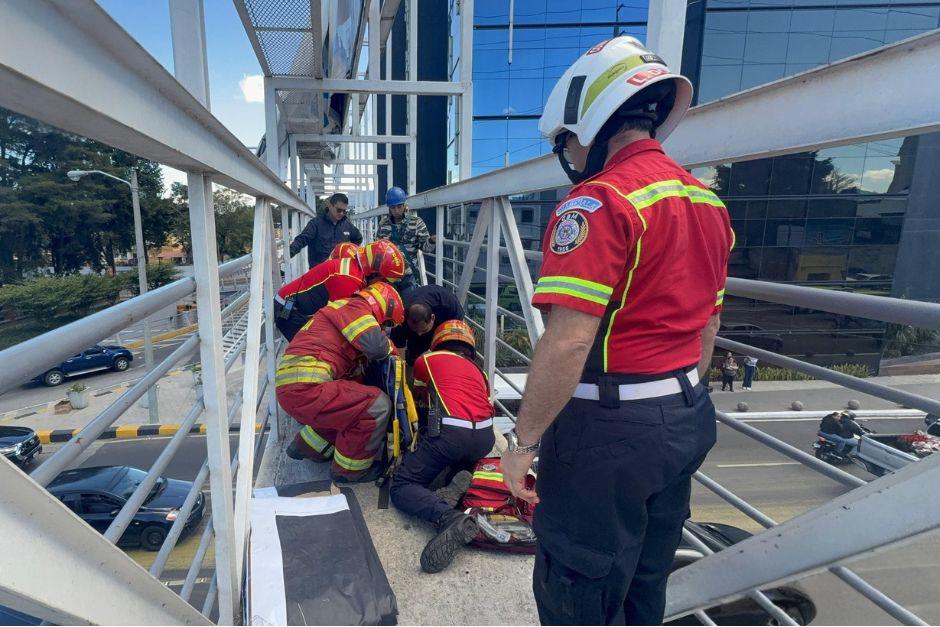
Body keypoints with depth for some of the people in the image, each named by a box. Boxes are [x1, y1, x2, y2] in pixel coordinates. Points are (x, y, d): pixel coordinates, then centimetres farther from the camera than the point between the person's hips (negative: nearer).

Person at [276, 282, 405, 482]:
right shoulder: (356, 306, -2)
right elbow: (376, 345, -18)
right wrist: (390, 349, 5)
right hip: (304, 388, -10)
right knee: (377, 406, -9)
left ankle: (306, 447, 33)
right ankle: (350, 469, 6)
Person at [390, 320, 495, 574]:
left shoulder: (427, 360, 21)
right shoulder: (478, 370, 30)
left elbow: (418, 393, 38)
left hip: (450, 432, -5)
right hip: (485, 436, 5)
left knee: (402, 487, 7)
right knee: (458, 465, 37)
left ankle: (449, 517, -23)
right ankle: (463, 477, -1)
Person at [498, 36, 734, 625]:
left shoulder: (600, 201, -18)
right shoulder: (706, 200, 10)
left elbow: (569, 342, -25)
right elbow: (708, 328, 16)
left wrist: (524, 442, -14)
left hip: (609, 429, -9)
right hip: (686, 422, 9)